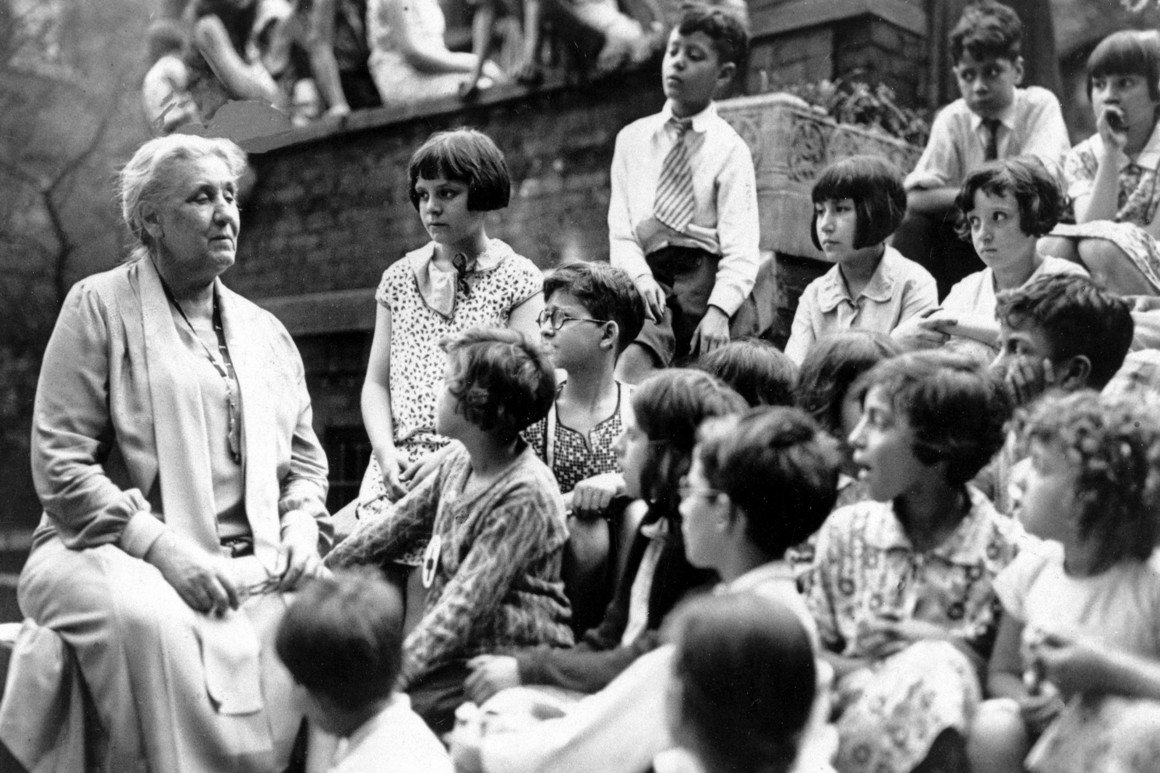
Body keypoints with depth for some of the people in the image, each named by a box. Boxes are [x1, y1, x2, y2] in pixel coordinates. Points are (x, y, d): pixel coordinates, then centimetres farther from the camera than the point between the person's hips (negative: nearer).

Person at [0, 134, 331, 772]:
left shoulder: (265, 331, 19)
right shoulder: (98, 306, 2)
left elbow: (305, 455, 23)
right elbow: (60, 466, -6)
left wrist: (302, 521, 1)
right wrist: (162, 547, -16)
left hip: (254, 564, 5)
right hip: (114, 553, -4)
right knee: (154, 620, -37)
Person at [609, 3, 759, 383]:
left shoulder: (730, 148, 5)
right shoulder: (632, 139, 15)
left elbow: (740, 250, -4)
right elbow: (620, 232, 8)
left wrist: (719, 309, -21)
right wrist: (640, 277, -12)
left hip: (712, 280, -1)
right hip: (651, 280, 1)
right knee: (631, 363, -27)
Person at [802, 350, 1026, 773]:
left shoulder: (1005, 551, -6)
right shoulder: (846, 531, 6)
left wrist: (942, 644, -15)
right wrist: (865, 667, -12)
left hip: (945, 734, -1)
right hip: (853, 714, 1)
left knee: (938, 665, -32)